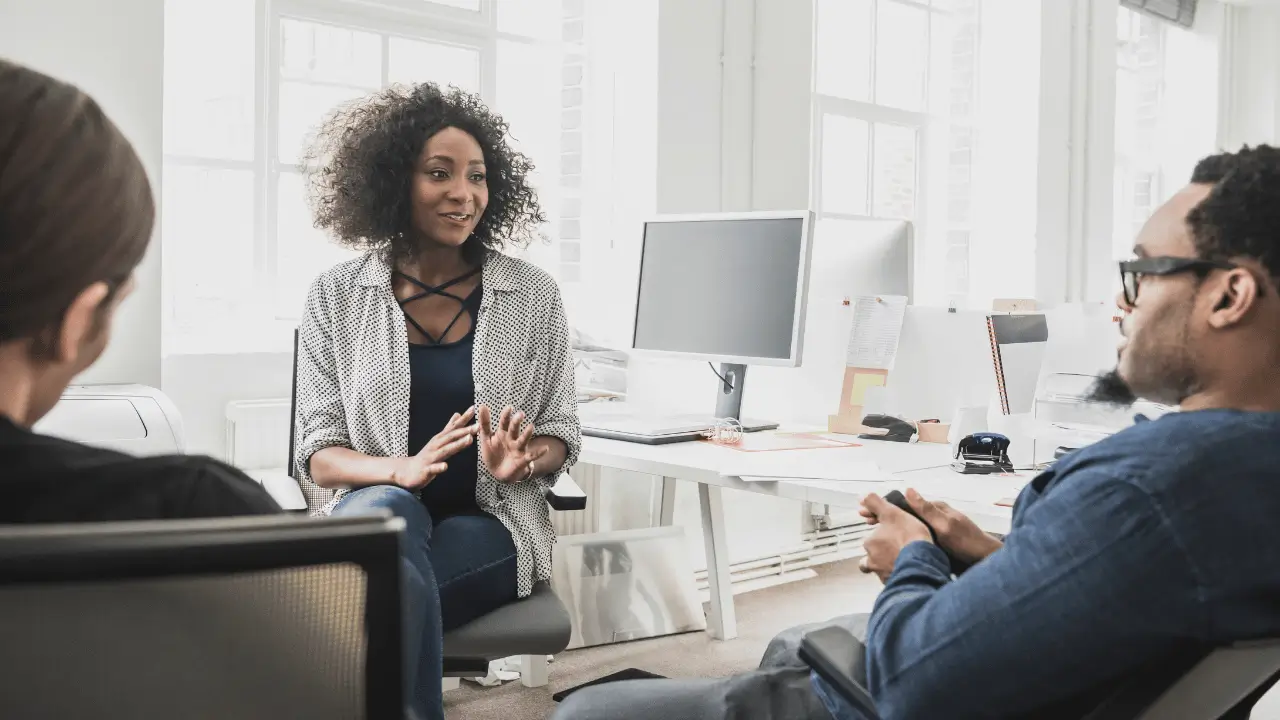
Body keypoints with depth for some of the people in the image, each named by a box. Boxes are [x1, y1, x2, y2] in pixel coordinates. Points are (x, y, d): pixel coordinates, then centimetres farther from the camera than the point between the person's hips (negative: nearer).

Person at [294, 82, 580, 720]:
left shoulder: (533, 296, 3)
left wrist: (520, 462, -17)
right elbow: (318, 451, 0)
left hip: (490, 521, 0)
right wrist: (403, 468, -21)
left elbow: (560, 434, 7)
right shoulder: (336, 297, 2)